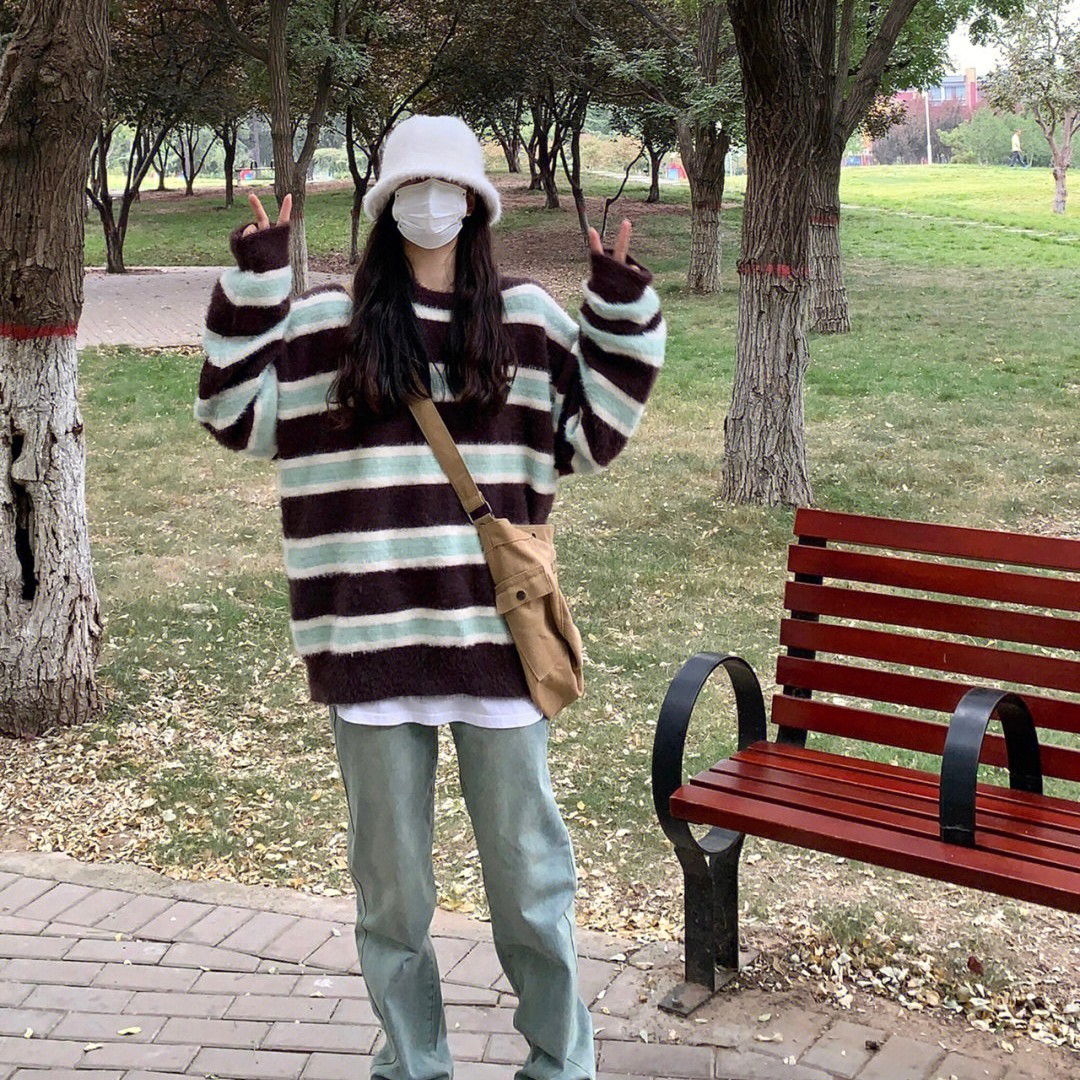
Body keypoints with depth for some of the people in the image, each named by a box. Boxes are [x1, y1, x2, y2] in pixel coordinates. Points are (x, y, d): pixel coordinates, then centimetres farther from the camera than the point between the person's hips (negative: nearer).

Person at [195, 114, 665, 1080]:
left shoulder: (528, 318, 9)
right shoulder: (326, 323, 6)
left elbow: (594, 432, 11)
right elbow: (238, 415, 5)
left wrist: (622, 306, 4)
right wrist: (254, 286, -3)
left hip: (496, 627, 0)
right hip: (372, 634, 0)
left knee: (527, 863, 9)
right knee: (390, 873, 12)